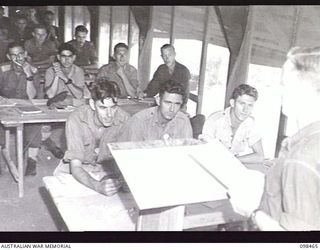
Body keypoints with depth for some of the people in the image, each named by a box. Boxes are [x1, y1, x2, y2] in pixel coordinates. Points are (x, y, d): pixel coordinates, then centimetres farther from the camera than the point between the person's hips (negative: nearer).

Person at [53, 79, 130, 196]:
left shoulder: (124, 120, -23)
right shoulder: (76, 119, -27)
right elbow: (75, 167, -29)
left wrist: (122, 180, -40)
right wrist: (97, 186, -48)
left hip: (108, 169, 0)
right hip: (79, 169, 0)